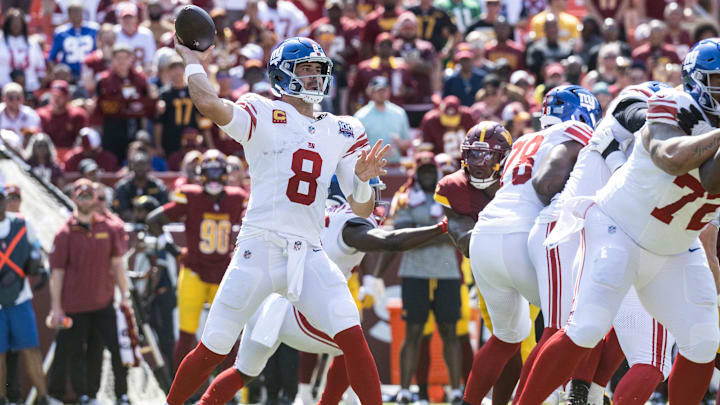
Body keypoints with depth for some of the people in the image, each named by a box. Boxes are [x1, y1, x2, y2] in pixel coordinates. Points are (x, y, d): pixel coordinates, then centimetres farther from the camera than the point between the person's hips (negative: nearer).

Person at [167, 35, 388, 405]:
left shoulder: (341, 132, 15)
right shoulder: (263, 115, 2)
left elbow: (361, 210, 12)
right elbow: (209, 104, -20)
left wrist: (362, 179, -9)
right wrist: (192, 59, -4)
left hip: (308, 256, 3)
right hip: (258, 250, -3)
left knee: (352, 337, -16)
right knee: (211, 350, 0)